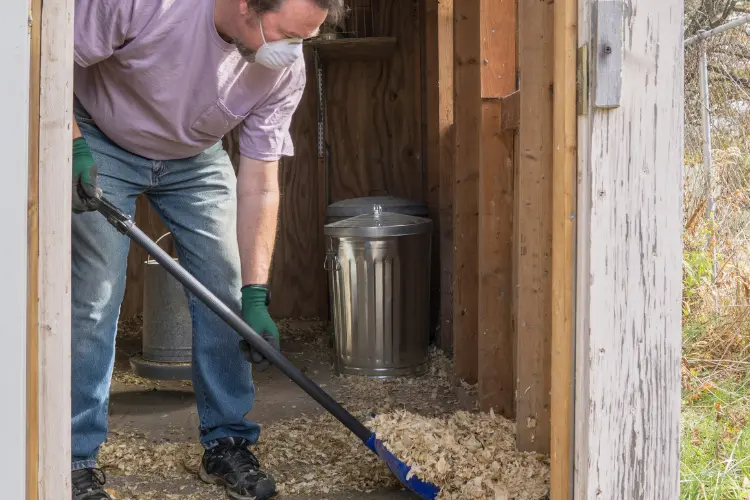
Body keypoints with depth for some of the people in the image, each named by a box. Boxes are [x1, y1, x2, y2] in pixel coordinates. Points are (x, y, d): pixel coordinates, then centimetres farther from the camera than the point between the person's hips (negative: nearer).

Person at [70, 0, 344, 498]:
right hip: (102, 143, -4)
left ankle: (227, 443, 14)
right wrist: (73, 146, -32)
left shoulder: (286, 69, -22)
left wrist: (255, 296, -21)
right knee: (94, 296, -10)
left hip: (195, 158, 4)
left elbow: (259, 184, -18)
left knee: (225, 291, -2)